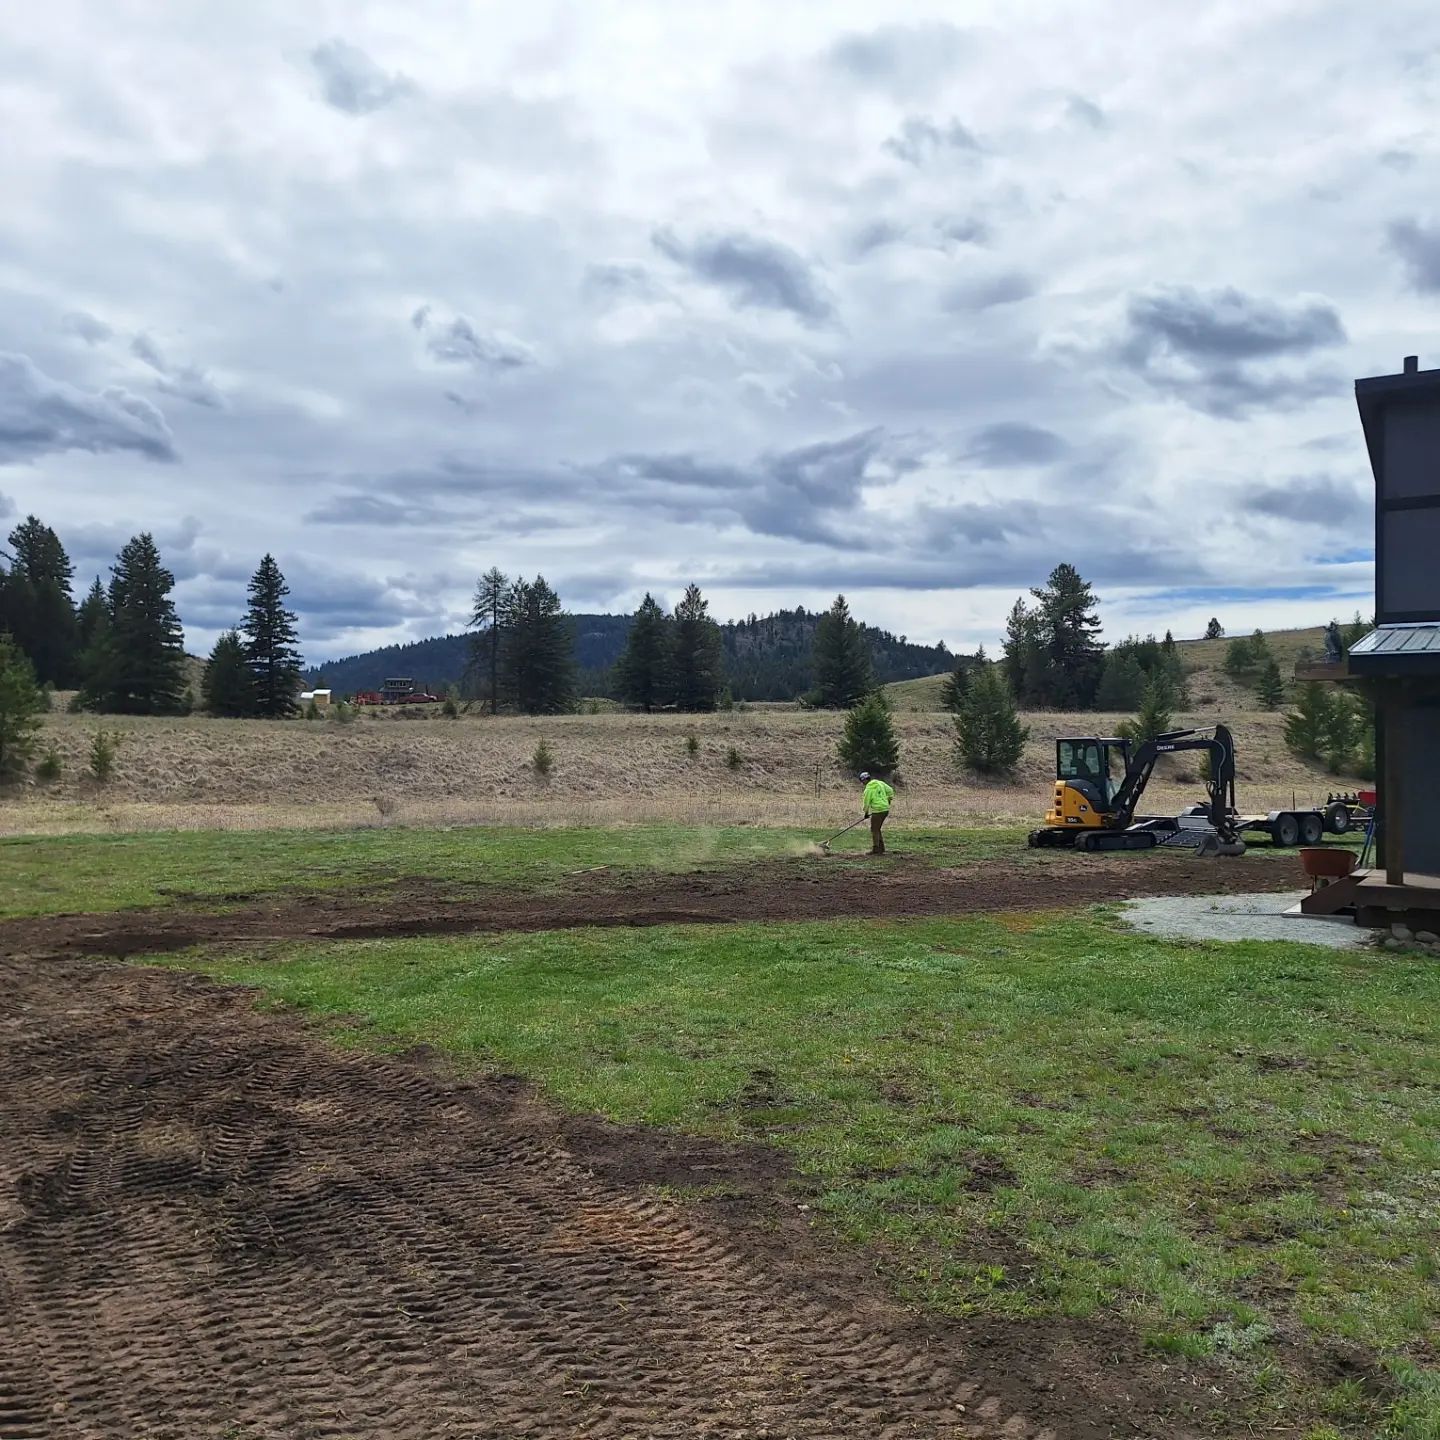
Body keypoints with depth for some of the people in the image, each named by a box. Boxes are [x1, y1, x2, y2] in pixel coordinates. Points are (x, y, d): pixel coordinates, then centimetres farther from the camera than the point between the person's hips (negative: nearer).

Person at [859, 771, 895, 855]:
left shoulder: (868, 789, -12)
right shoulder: (880, 783, 8)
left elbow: (866, 802, -5)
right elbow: (890, 790, 14)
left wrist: (866, 812, 11)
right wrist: (889, 799, 31)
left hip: (878, 811, -8)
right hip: (886, 809, 8)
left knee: (874, 830, 1)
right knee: (877, 829, 17)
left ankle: (875, 849, 0)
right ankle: (881, 848, 18)